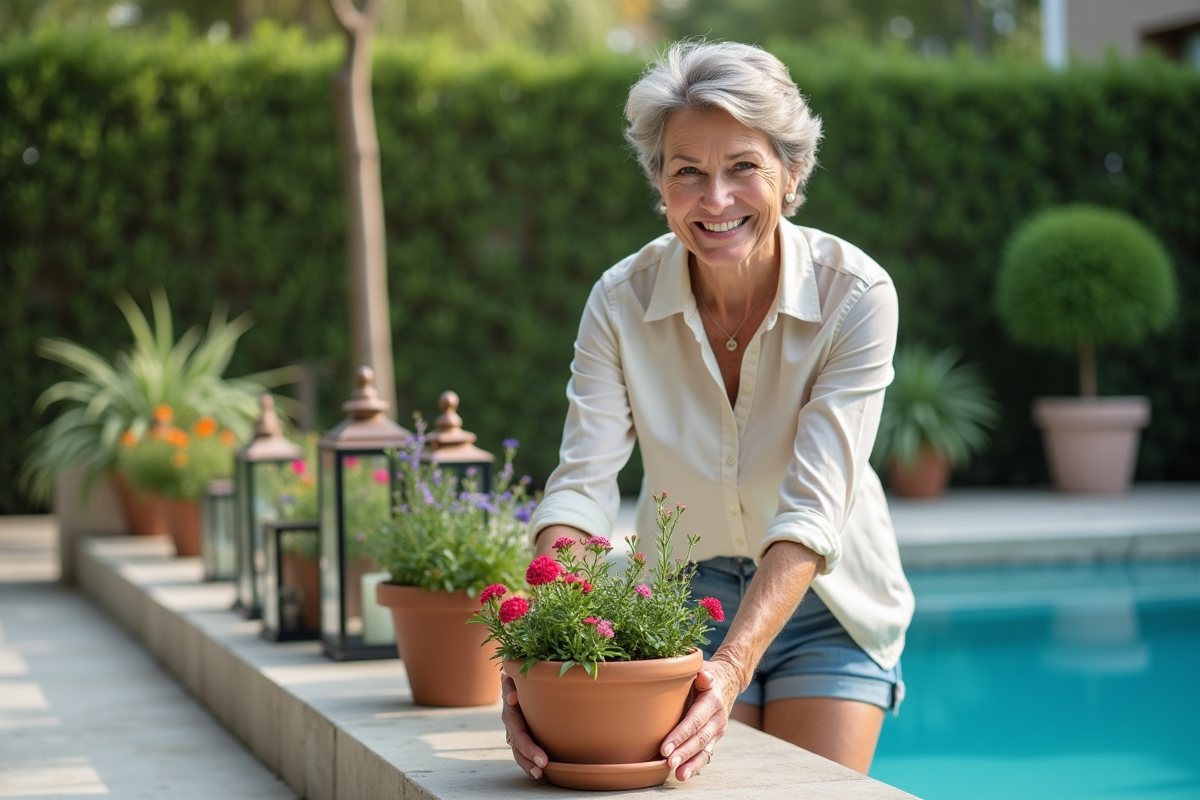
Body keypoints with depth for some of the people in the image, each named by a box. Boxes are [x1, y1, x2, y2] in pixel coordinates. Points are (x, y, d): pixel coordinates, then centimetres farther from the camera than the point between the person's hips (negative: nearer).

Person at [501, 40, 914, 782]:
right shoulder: (622, 301, -17)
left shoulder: (856, 295, -23)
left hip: (827, 602, -1)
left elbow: (812, 509, -30)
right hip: (685, 592, 1)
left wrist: (733, 666, -44)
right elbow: (582, 484, -24)